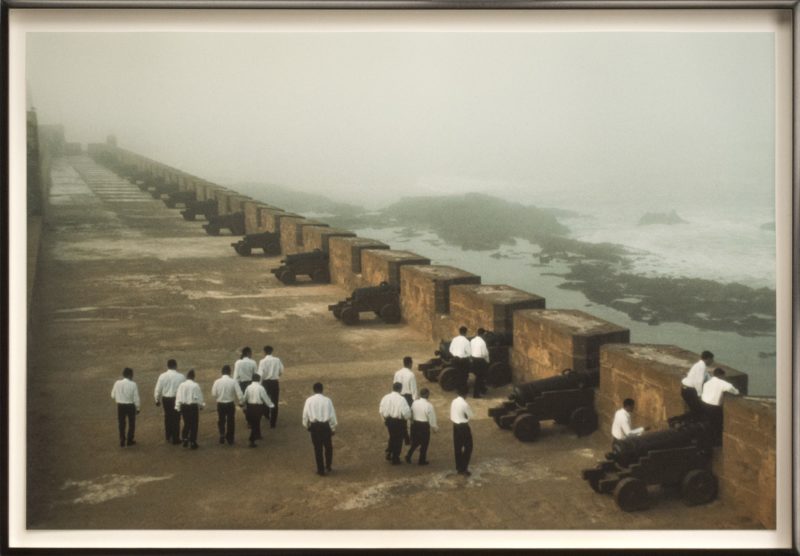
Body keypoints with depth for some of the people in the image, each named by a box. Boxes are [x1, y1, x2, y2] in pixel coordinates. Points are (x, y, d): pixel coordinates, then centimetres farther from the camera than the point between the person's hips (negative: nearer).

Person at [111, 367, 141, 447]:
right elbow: (136, 398, -12)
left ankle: (122, 441, 22)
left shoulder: (117, 383, -9)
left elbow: (113, 396, -1)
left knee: (121, 424, 16)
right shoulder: (133, 384, -16)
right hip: (130, 405, -2)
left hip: (120, 405, 2)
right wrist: (138, 408, 1)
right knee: (131, 423, 17)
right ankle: (129, 440, 23)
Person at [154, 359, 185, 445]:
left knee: (168, 417, 19)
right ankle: (175, 439, 11)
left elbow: (158, 390, -1)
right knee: (176, 418, 7)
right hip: (176, 399, -3)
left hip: (165, 399, 3)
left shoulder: (162, 376, -6)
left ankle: (168, 436, 30)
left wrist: (157, 400, 13)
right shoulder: (181, 376, -12)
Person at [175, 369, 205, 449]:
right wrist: (201, 405, 10)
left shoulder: (182, 385, -3)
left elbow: (178, 397, 0)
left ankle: (185, 439, 15)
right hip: (193, 406, -4)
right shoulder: (195, 385, -14)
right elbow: (199, 397, -7)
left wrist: (177, 407, 9)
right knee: (194, 424, 8)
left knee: (186, 423, 21)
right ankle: (193, 443, 11)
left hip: (183, 406, 4)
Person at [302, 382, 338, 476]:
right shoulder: (327, 400, -6)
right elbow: (332, 415, -3)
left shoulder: (309, 400, -4)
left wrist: (306, 425, 17)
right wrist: (333, 428, 8)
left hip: (314, 425, 0)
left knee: (317, 448, 9)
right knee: (328, 446, 20)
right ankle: (328, 466, 25)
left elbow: (305, 415, 1)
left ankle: (321, 470, 15)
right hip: (325, 425, 0)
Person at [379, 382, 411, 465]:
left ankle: (389, 453, 22)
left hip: (388, 420, 5)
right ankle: (395, 459, 19)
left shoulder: (385, 398, -3)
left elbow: (381, 410, 5)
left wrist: (385, 418, 20)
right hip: (398, 421, -5)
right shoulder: (401, 399, -20)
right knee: (398, 439, 11)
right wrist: (408, 417, 2)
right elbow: (406, 412, -19)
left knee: (392, 437, 27)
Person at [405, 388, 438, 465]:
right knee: (424, 443, 12)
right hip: (424, 425, -5)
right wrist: (435, 427, 1)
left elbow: (411, 413, 3)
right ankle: (422, 461, 22)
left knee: (415, 441, 23)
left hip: (415, 423, 5)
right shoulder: (428, 405, -20)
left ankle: (408, 455, 13)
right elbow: (431, 417, -13)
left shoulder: (414, 403, -5)